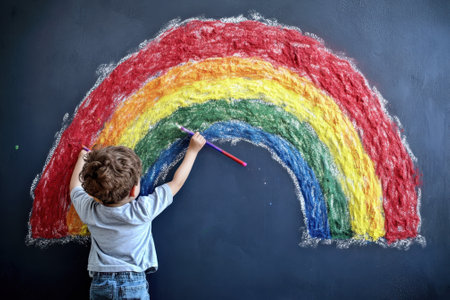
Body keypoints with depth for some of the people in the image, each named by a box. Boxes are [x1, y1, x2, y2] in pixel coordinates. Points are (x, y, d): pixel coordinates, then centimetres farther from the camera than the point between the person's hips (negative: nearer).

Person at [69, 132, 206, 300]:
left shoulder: (89, 211, -9)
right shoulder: (143, 210, -15)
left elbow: (75, 187, 15)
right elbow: (177, 183, -3)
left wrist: (82, 158, 29)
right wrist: (192, 150, 9)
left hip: (99, 285, 3)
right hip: (134, 285, -3)